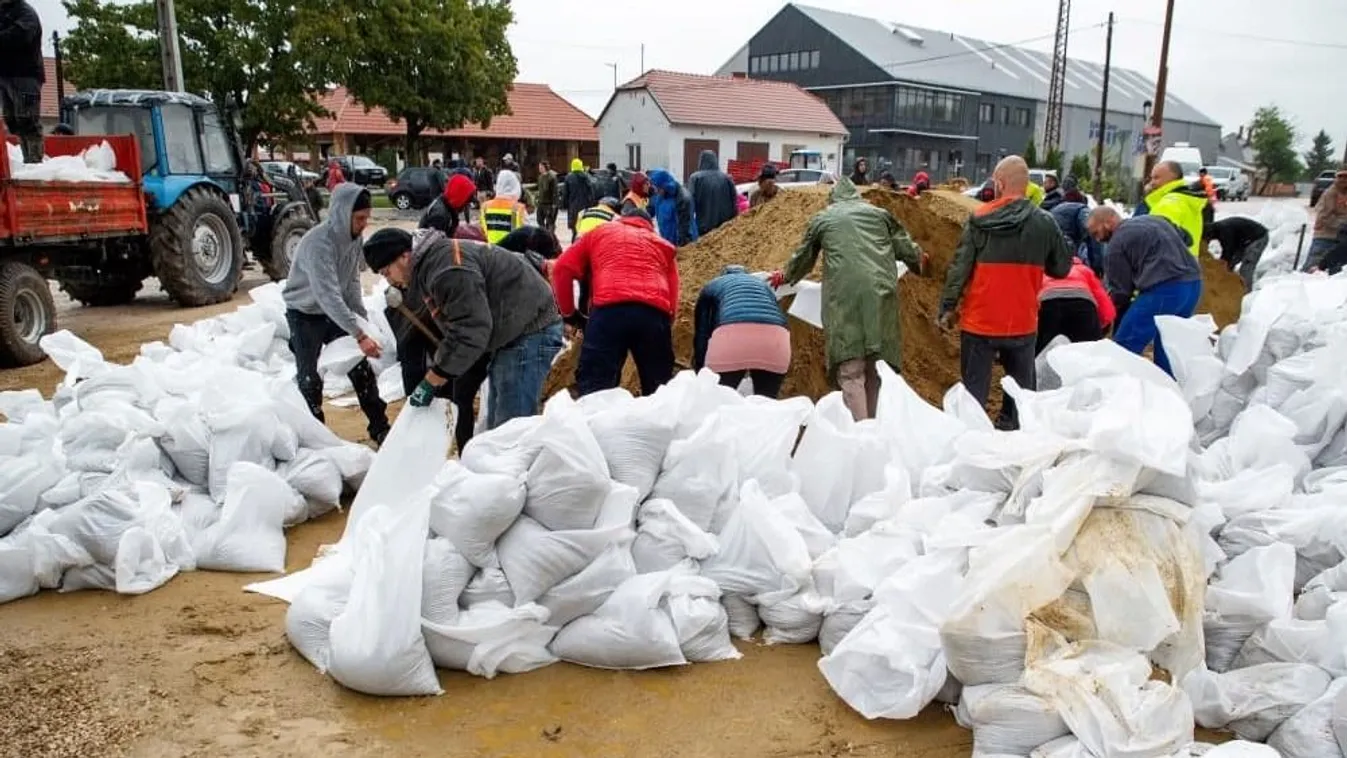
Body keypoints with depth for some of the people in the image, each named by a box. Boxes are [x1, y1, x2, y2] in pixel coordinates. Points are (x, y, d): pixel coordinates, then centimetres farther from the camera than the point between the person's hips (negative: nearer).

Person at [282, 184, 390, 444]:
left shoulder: (353, 237, -9)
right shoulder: (318, 243, -32)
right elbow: (328, 295, -38)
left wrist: (363, 320, -6)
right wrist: (360, 335, -42)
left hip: (335, 312, 6)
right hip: (305, 315, -6)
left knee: (362, 370, 4)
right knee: (310, 379, -4)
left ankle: (380, 429, 13)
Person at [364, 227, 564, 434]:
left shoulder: (447, 269, -23)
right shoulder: (427, 266, 12)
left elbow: (469, 333, -25)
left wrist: (430, 383, -17)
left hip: (530, 331, -11)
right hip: (510, 334, 11)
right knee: (496, 425, 15)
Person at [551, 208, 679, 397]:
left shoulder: (600, 232, 30)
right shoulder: (664, 245, 33)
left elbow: (562, 269, 19)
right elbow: (672, 302, 20)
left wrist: (568, 314, 25)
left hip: (609, 310, -2)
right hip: (655, 313, 2)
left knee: (593, 388, -3)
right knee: (659, 391, 12)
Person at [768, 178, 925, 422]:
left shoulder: (822, 218, 21)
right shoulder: (880, 214, 24)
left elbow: (802, 259, 31)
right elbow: (908, 250, 25)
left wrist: (785, 276, 51)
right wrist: (919, 261, 48)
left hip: (844, 293, -2)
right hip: (881, 292, 2)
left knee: (850, 370, -7)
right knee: (877, 368, 8)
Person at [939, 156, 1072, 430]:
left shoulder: (980, 219, -8)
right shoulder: (1045, 223, -3)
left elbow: (960, 267, -9)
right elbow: (1062, 268, 6)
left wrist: (947, 308, -2)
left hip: (980, 321, -1)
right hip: (1023, 322, 1)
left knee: (974, 388, 8)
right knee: (1022, 389, 16)